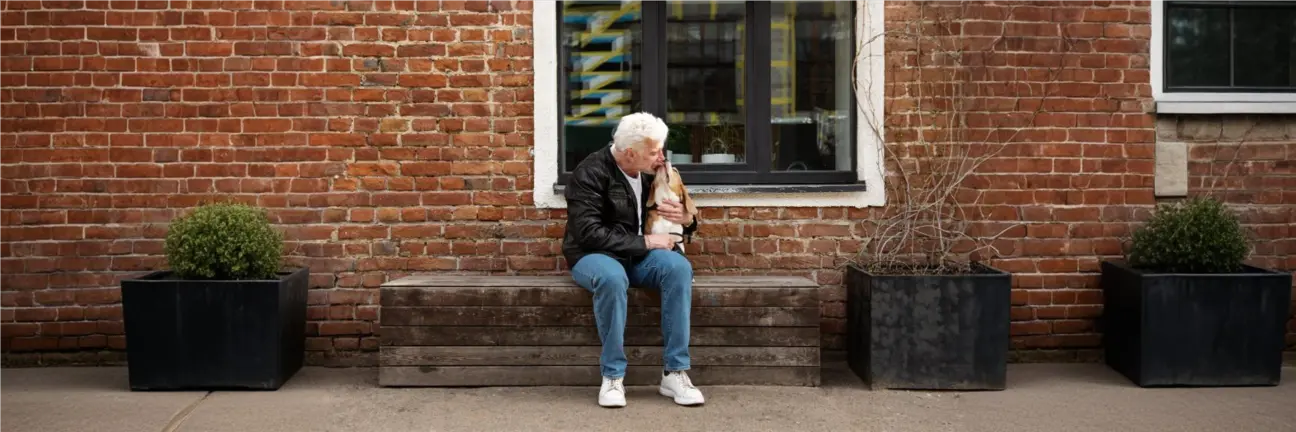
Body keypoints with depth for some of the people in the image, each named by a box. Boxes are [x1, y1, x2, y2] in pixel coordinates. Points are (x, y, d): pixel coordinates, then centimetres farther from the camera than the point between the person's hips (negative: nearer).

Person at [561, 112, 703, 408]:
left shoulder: (654, 171, 3)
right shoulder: (591, 173, -15)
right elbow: (589, 233, -23)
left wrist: (686, 219, -11)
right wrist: (644, 242, -23)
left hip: (640, 256, 5)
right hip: (594, 256, -5)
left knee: (679, 267, -27)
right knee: (612, 277, -39)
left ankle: (674, 372, -23)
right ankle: (613, 375, -26)